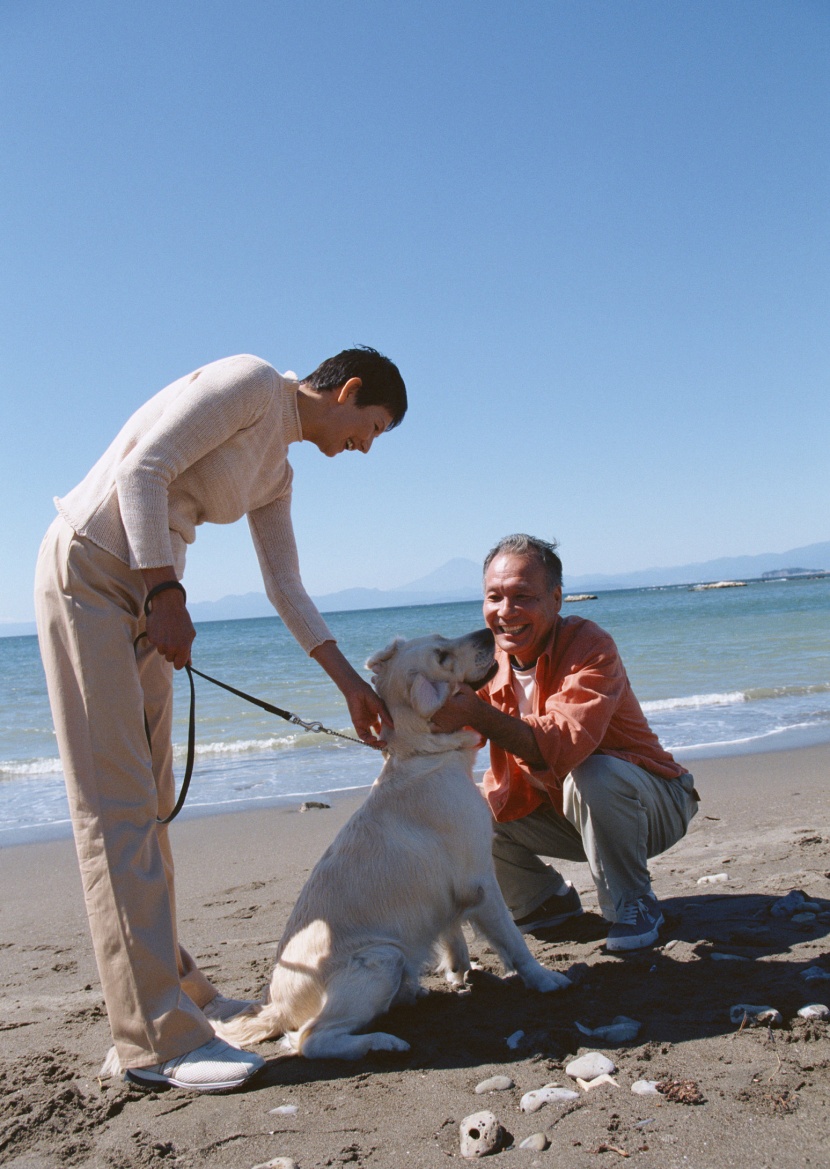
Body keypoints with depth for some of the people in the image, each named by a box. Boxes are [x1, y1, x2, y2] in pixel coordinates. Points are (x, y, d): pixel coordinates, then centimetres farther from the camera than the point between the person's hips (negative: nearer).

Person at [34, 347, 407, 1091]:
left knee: (148, 803, 12)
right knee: (117, 805, -10)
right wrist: (167, 594, -20)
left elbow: (286, 587, 18)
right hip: (90, 569, -10)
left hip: (145, 589, 10)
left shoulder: (277, 470, 17)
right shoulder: (251, 383, -8)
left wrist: (352, 684, 15)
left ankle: (173, 986, 22)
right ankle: (158, 1038, -9)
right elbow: (143, 468, -18)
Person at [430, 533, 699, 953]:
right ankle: (546, 900, 12)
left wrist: (477, 713, -52)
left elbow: (564, 747, -41)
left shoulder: (589, 646, -25)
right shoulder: (489, 661, -6)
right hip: (565, 814, 6)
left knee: (593, 774, -37)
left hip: (651, 806, -6)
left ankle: (633, 906, -12)